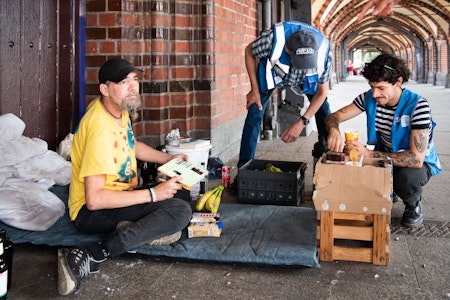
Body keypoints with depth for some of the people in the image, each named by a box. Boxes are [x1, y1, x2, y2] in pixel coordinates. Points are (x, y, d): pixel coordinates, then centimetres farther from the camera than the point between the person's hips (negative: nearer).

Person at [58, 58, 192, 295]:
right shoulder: (100, 128, -28)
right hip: (90, 213, -10)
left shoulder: (119, 109, 2)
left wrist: (169, 158, 10)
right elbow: (94, 199, -33)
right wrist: (153, 194, -27)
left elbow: (132, 146, 23)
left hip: (119, 195, 10)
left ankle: (140, 228, -4)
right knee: (180, 211, -28)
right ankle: (89, 258, -28)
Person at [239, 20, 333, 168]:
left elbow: (322, 92, -21)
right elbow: (249, 51, -17)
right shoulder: (272, 39, -43)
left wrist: (302, 122, -29)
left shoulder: (324, 53, -37)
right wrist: (254, 90, -17)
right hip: (272, 72, -1)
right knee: (255, 113, -13)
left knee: (324, 112, -9)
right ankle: (244, 165, -4)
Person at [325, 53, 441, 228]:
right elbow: (333, 117, -11)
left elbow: (416, 158, -34)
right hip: (385, 156, 5)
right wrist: (334, 130, -38)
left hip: (419, 162, -5)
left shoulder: (417, 106, -28)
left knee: (405, 178, -38)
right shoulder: (369, 98, -11)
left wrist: (369, 154, -40)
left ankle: (413, 205, 1)